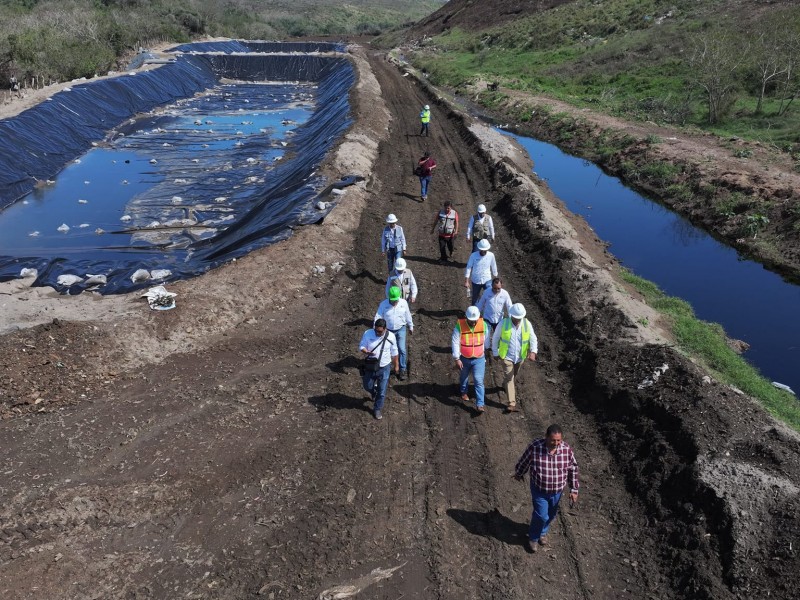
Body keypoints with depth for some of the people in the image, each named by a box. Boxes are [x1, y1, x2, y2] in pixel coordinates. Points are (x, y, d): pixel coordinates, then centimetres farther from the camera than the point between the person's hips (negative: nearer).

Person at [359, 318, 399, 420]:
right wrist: (366, 352, -32)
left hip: (384, 368, -1)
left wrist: (396, 365, 9)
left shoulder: (391, 336, -13)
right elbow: (361, 347, -9)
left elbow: (394, 352, 0)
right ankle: (374, 392, 52)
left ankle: (377, 410, 27)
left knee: (382, 391, 7)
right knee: (368, 386, 17)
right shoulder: (367, 334, -16)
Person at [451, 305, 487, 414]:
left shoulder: (483, 325, -12)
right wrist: (457, 359, -18)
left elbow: (486, 341, 3)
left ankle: (480, 405, -3)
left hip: (479, 358, 0)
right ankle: (463, 392, 52)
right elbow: (455, 343, -17)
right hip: (464, 359, 0)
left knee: (479, 381, -7)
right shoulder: (459, 326, -20)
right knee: (463, 377, 23)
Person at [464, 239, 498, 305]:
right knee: (475, 297, 15)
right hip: (476, 281, 0)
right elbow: (468, 268, -10)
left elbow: (493, 267, 4)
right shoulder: (473, 255, -16)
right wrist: (466, 281, -11)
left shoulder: (491, 255, -11)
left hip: (487, 280, 0)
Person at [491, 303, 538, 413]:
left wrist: (533, 352, -25)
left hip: (520, 357, 3)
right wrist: (495, 353, 0)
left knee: (513, 375, 24)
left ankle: (505, 385, 55)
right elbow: (495, 338, -5)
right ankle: (512, 403, -6)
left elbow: (533, 339, -8)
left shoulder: (527, 324, -13)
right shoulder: (503, 323, -19)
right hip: (507, 357, -3)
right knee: (509, 378, -7)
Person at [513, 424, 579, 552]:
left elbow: (573, 469, -5)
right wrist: (518, 474, 10)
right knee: (541, 515, 1)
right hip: (539, 489, -3)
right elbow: (524, 461, -6)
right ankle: (533, 537, 30)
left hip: (557, 491, 3)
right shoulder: (535, 447, -25)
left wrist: (574, 490, -1)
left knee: (551, 515, 22)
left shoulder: (566, 449, -19)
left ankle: (543, 532, 51)